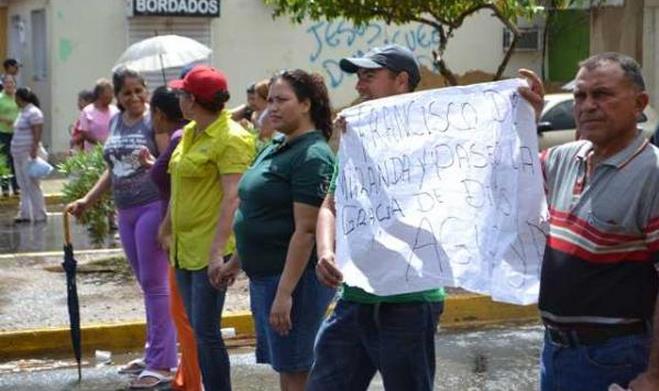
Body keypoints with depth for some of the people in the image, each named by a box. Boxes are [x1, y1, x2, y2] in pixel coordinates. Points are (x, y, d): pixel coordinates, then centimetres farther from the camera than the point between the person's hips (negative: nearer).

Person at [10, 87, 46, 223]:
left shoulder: (33, 112, -12)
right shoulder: (22, 112, 17)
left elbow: (37, 134, -19)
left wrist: (34, 151, -24)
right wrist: (14, 151, 20)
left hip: (29, 154, -10)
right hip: (19, 154, 10)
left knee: (32, 185, -7)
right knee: (23, 186, 11)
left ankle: (40, 215, -3)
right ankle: (25, 214, 15)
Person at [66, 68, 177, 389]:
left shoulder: (154, 120, -9)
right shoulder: (115, 122, 12)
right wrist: (86, 201, 19)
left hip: (152, 208, -7)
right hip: (125, 212, 7)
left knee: (154, 283, -5)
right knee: (146, 284, 14)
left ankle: (161, 365, -1)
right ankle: (153, 354, 24)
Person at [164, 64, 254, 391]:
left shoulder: (231, 138, -15)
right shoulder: (190, 132, 13)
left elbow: (233, 196, -21)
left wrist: (217, 251, -27)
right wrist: (167, 227, 27)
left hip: (210, 249, -9)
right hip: (185, 247, 9)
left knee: (206, 331, -8)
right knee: (198, 330, 14)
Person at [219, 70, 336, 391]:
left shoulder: (312, 156, -17)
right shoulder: (276, 148, 12)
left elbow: (305, 231, -22)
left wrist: (285, 293, -25)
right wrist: (237, 261, 23)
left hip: (294, 278, -9)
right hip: (264, 275, 9)